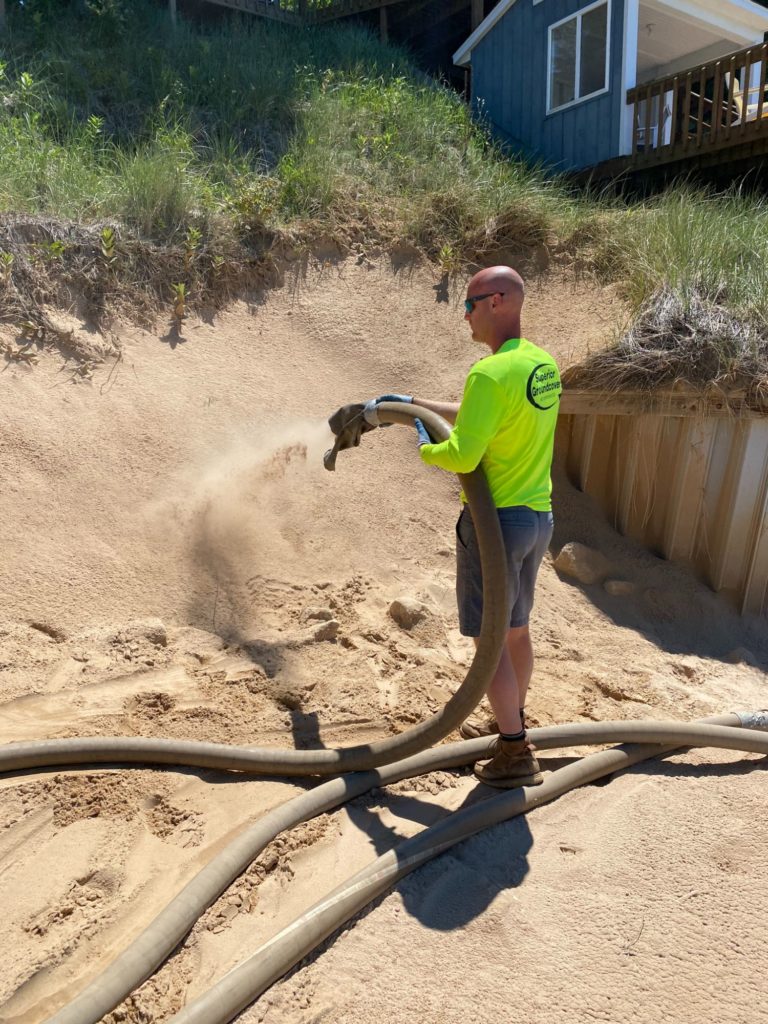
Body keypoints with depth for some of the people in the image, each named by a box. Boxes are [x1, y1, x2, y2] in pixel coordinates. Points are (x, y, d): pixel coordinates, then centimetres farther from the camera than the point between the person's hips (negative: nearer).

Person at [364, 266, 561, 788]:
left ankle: (516, 755, 15)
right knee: (516, 629, 22)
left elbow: (461, 456, -25)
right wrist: (409, 402, 23)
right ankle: (512, 724, 40)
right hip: (538, 516, 9)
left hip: (496, 521, -9)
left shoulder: (491, 373, -20)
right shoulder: (544, 363, 9)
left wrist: (425, 448, -2)